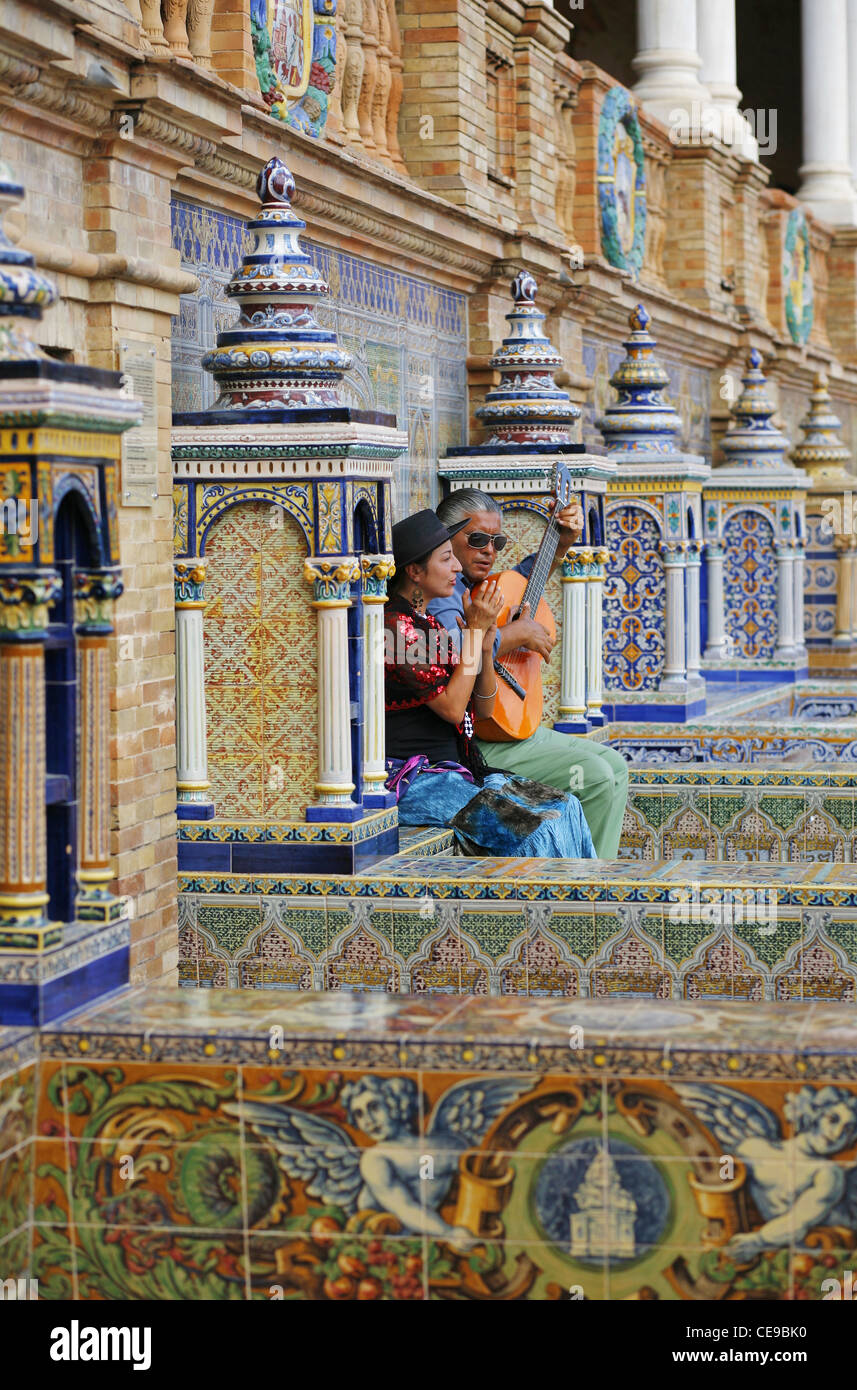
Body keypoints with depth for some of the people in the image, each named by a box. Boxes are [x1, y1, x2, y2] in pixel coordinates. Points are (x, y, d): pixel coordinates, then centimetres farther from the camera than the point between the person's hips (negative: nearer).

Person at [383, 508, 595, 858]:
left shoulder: (427, 623, 16)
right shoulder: (395, 626, -12)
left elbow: (484, 708, 17)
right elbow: (452, 707, -16)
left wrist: (486, 646, 0)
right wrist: (475, 630, -10)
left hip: (452, 770, 9)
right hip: (412, 782, -9)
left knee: (565, 808, -7)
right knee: (537, 829, -22)